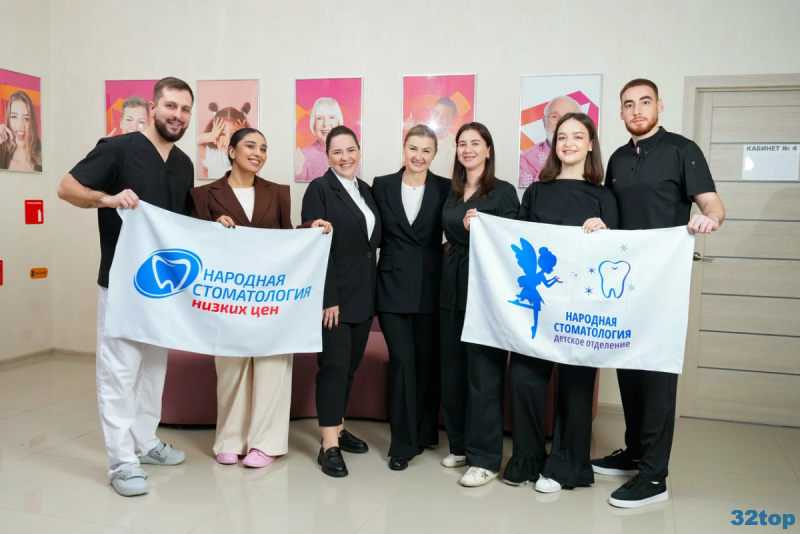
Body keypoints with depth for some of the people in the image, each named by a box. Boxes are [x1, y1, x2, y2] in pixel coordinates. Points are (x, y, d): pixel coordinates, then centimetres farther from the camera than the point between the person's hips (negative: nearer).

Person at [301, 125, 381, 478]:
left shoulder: (365, 190, 13)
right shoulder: (319, 189, -7)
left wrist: (372, 291, 10)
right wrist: (327, 298, -19)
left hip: (364, 294, 6)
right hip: (335, 294, -6)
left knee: (351, 365, 13)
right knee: (334, 365, -5)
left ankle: (337, 428, 27)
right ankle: (329, 446, 3)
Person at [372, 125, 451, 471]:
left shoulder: (445, 188, 3)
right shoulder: (382, 185, 4)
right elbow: (374, 235, 5)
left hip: (431, 288, 1)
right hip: (393, 286, 0)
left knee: (428, 362, 10)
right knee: (402, 362, -2)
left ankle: (425, 432, 27)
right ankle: (403, 443, 8)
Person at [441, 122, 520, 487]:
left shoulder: (503, 191, -3)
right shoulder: (452, 194, 14)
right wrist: (465, 227, 4)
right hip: (452, 288, 7)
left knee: (484, 373, -4)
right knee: (453, 371, 11)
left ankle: (485, 458, 5)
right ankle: (461, 445, 26)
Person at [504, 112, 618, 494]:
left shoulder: (603, 198, 7)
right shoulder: (536, 192, 12)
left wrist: (603, 231, -17)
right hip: (535, 296, 2)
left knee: (576, 381, 4)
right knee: (523, 375, -3)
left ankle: (565, 465, 20)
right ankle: (527, 459, 16)